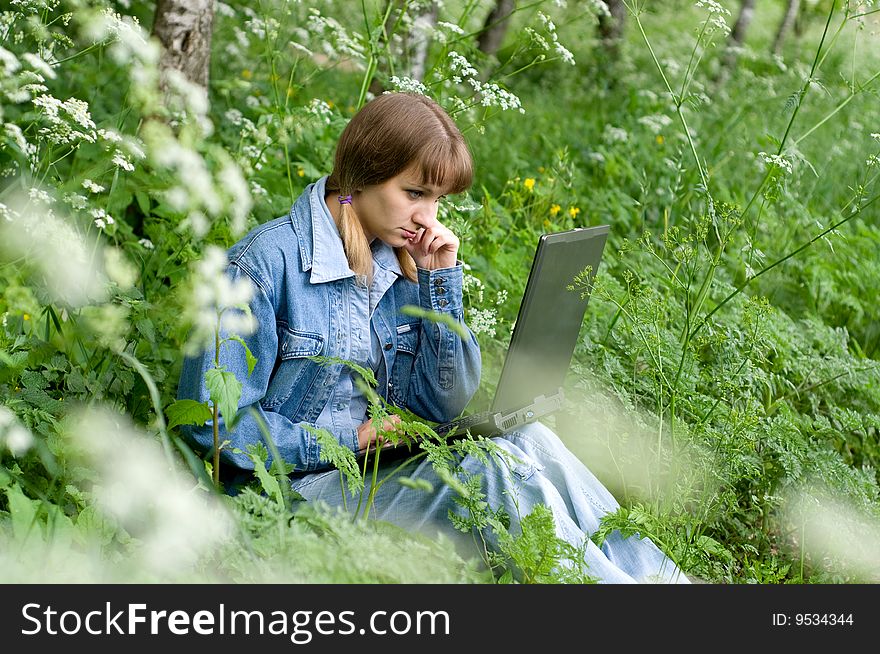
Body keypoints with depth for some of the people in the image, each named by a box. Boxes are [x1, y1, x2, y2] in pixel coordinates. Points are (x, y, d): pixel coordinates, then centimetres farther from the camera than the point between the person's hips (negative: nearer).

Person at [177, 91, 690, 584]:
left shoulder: (403, 265, 7)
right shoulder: (268, 261, -12)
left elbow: (448, 407, 5)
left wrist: (440, 281, -3)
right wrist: (350, 437, -15)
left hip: (385, 472, 6)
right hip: (299, 489, -6)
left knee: (525, 440, -19)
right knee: (493, 469, -26)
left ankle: (656, 575, -19)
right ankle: (619, 575, -18)